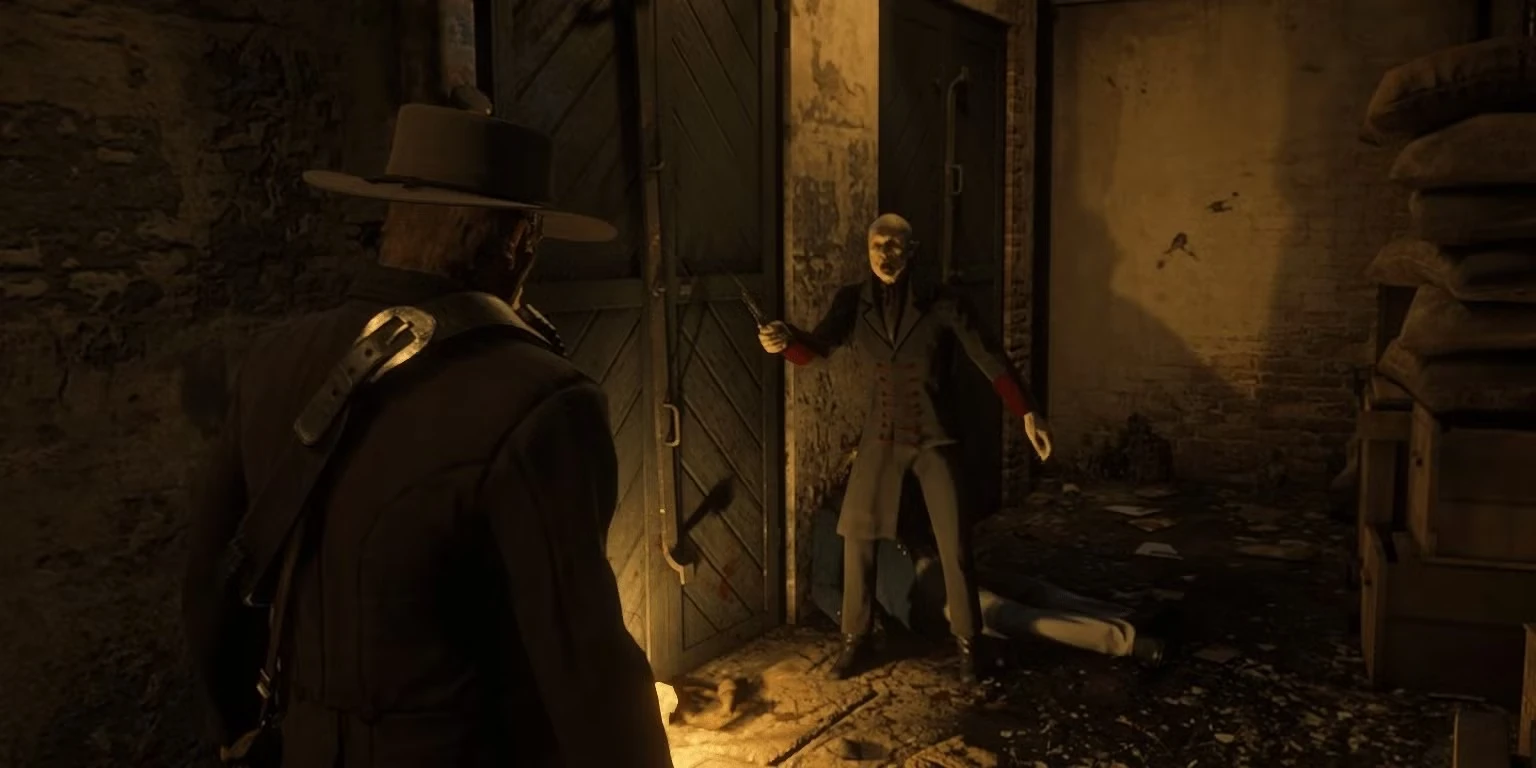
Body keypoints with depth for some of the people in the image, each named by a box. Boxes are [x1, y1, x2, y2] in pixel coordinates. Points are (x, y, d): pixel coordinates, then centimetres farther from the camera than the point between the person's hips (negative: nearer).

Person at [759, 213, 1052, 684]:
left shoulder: (942, 303, -13)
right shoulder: (853, 302, -6)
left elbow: (990, 359, -10)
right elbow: (817, 349, -17)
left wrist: (1027, 414, -17)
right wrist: (785, 340, -40)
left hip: (933, 438, -2)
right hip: (881, 438, 2)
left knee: (954, 544, 1)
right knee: (857, 537, 4)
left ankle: (966, 642, 21)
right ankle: (855, 639, 22)